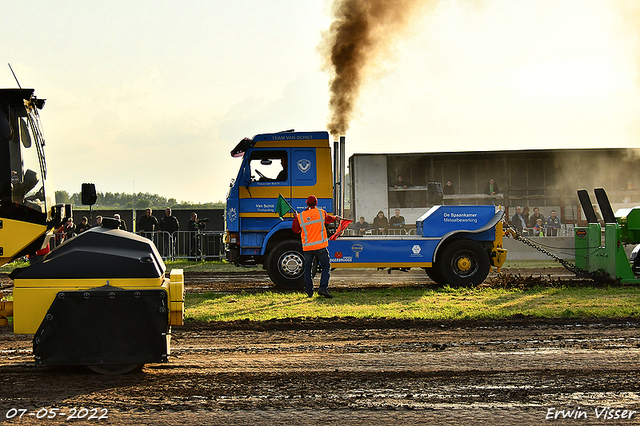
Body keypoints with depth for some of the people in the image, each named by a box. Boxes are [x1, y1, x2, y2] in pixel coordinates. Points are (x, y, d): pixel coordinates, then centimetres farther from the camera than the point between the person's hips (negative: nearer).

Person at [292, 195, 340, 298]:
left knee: (307, 268, 13)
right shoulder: (321, 213, -1)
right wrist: (336, 218, 44)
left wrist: (296, 218, 27)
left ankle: (309, 291, 12)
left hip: (307, 247, 2)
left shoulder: (300, 217, -1)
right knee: (326, 267, 4)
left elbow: (295, 230, 13)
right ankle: (323, 288, -12)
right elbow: (329, 219, 21)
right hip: (320, 246, -1)